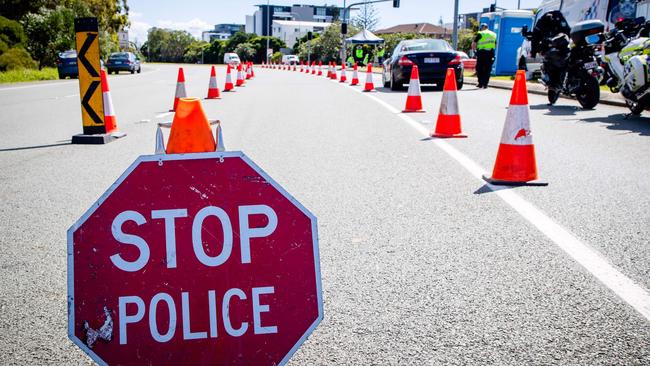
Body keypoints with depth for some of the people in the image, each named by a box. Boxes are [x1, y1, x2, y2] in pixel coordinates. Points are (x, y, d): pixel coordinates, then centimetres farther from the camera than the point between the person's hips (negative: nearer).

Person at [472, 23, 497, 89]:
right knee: (487, 69, 6)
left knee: (479, 69, 5)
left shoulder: (480, 34, 0)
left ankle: (480, 83, 4)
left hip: (481, 52, -4)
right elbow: (496, 45, 23)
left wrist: (474, 49, 11)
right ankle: (485, 84, 3)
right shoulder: (494, 34, 17)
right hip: (490, 53, 4)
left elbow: (473, 44, -4)